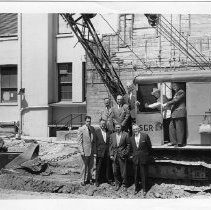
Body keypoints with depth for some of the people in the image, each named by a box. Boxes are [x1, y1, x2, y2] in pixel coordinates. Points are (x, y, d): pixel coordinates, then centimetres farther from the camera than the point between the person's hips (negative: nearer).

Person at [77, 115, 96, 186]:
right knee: (84, 166, 1)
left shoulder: (92, 129, 7)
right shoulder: (81, 129, -8)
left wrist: (94, 148, 8)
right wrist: (81, 151, -14)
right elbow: (79, 141, -9)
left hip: (91, 150, 5)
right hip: (85, 150, -5)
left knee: (90, 166, 11)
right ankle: (83, 180, 11)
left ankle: (89, 179, 23)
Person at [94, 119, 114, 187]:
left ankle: (109, 180, 20)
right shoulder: (96, 131, -2)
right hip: (100, 152, -3)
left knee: (108, 167, 8)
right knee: (99, 167, 4)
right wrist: (95, 152, -8)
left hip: (108, 152, 3)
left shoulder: (108, 131, 7)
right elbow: (95, 142, -4)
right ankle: (97, 181, 15)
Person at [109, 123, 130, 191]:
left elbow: (128, 145, 3)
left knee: (123, 172, 1)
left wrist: (126, 153, -5)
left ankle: (124, 185, 16)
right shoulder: (112, 135, 9)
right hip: (114, 156, 3)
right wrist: (111, 154, 3)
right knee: (115, 171, 6)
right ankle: (117, 184, 21)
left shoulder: (125, 134, -1)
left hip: (122, 155, -3)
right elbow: (111, 146, 11)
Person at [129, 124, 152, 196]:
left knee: (143, 175, 2)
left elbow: (149, 146, 1)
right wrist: (132, 155, 10)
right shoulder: (131, 138, 7)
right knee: (136, 175, 7)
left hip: (143, 158, -3)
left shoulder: (145, 136, -5)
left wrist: (147, 155, 6)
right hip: (135, 159, 3)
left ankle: (144, 189, 13)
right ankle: (136, 189, 19)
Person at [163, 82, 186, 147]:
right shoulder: (176, 93, 24)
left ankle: (180, 143, -7)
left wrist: (167, 104, -15)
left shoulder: (181, 92, -5)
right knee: (171, 127, 6)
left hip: (179, 112, -10)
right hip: (174, 113, 10)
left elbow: (176, 100, -15)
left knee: (179, 128, -9)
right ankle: (173, 141, 10)